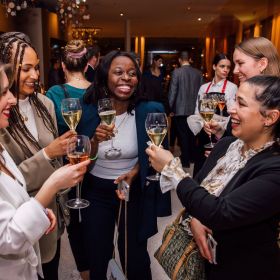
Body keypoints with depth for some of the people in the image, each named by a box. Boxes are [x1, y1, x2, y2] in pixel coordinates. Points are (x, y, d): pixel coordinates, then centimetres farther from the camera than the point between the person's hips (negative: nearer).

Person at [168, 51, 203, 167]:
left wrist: (170, 107, -1)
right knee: (191, 134, 16)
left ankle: (185, 160, 9)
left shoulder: (177, 72, -10)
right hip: (194, 109, 4)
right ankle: (191, 156, 27)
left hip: (180, 110, -4)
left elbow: (172, 91, -10)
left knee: (183, 135, 4)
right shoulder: (198, 73, 1)